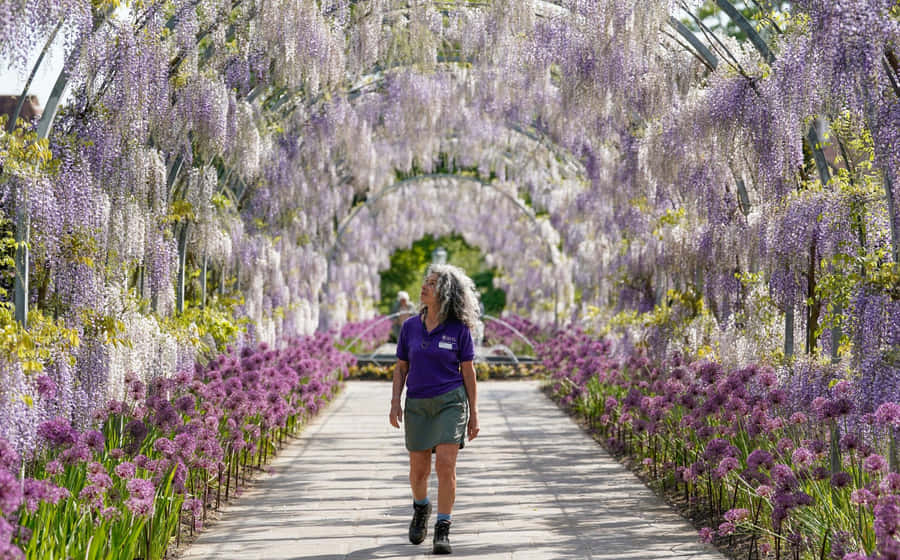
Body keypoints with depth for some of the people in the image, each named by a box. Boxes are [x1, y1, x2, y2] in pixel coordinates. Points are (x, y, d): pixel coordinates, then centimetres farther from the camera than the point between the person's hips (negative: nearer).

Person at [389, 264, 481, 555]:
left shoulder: (459, 329, -5)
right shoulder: (410, 327, 3)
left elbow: (468, 372, -1)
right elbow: (401, 368, 10)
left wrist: (474, 414, -1)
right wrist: (395, 402, -3)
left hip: (451, 402, -3)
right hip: (417, 405, 3)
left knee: (446, 465, -16)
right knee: (419, 470, 10)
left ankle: (442, 531, -7)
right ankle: (421, 508, 42)